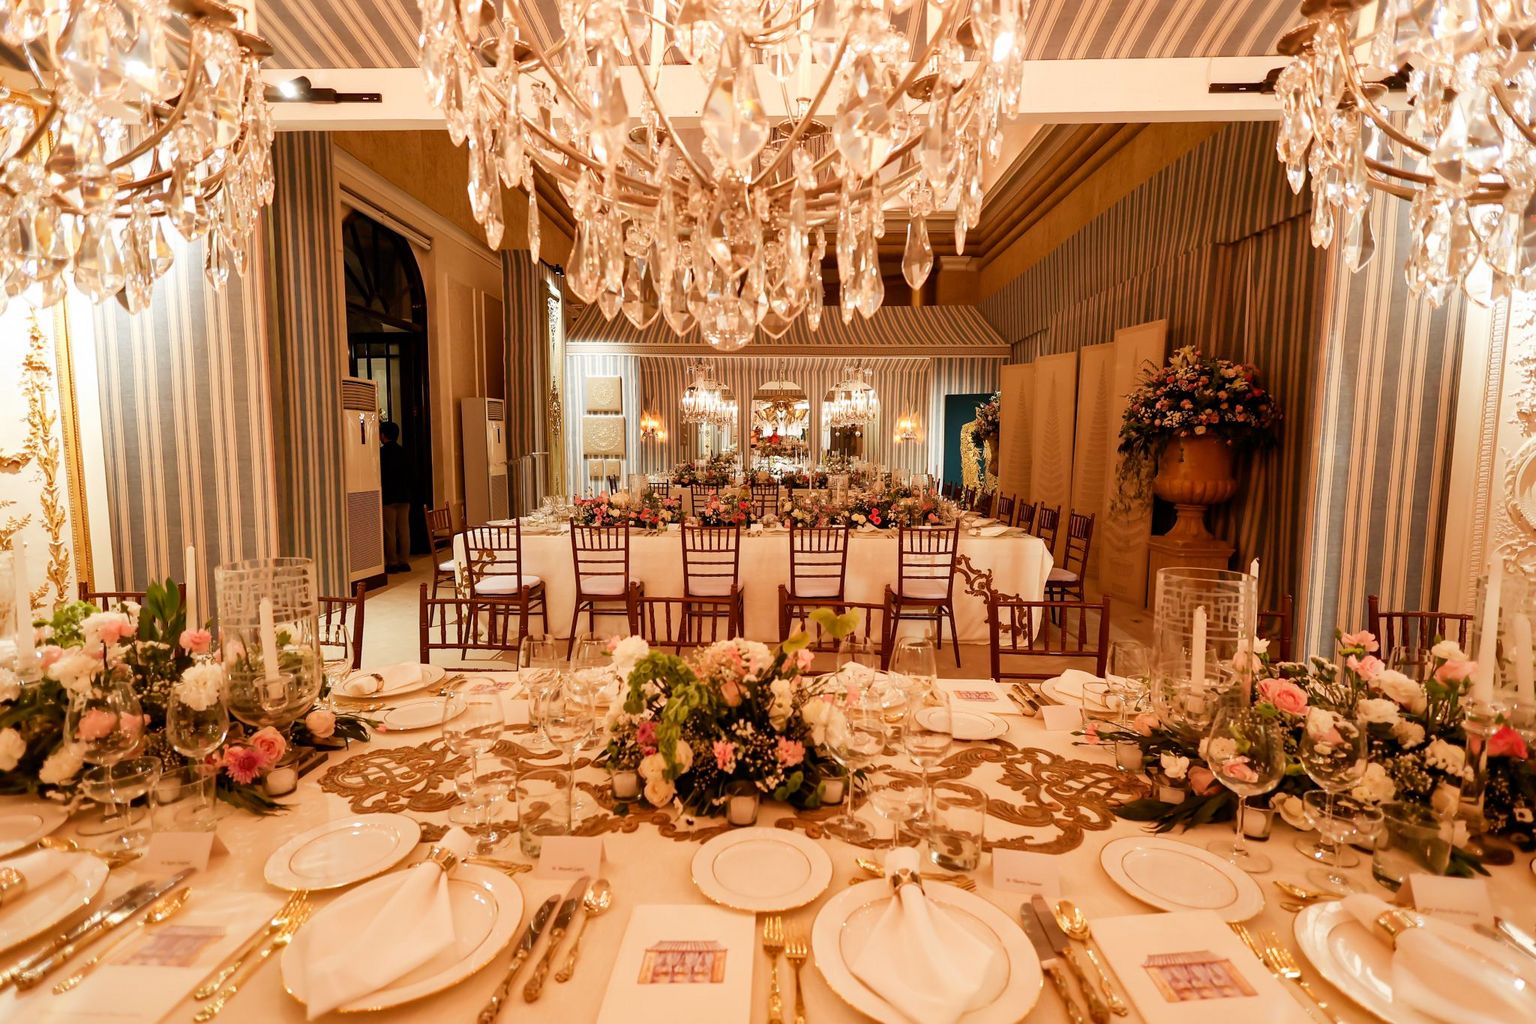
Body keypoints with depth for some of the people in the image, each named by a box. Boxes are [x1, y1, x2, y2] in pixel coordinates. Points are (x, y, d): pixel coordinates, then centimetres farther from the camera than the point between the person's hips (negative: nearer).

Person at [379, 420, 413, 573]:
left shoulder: (381, 452, -9)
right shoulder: (402, 451, 9)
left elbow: (379, 474, -9)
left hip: (388, 497, -6)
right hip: (404, 496, 6)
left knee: (390, 531, 0)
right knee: (404, 529, 5)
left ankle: (392, 563, 3)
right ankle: (404, 562, 8)